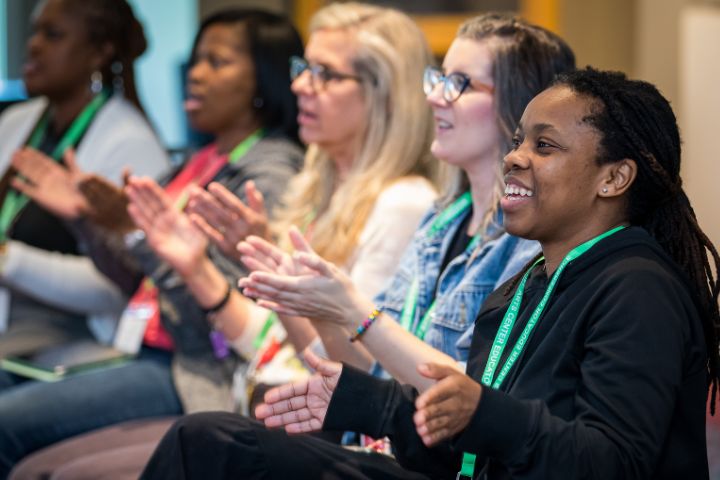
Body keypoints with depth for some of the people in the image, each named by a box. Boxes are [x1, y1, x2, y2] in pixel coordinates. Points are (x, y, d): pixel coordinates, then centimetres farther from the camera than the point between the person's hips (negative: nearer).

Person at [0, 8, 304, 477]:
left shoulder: (269, 174, -11)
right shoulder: (204, 163, 16)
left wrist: (140, 231, -26)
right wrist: (85, 218, 8)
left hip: (198, 376, -9)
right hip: (155, 358, 9)